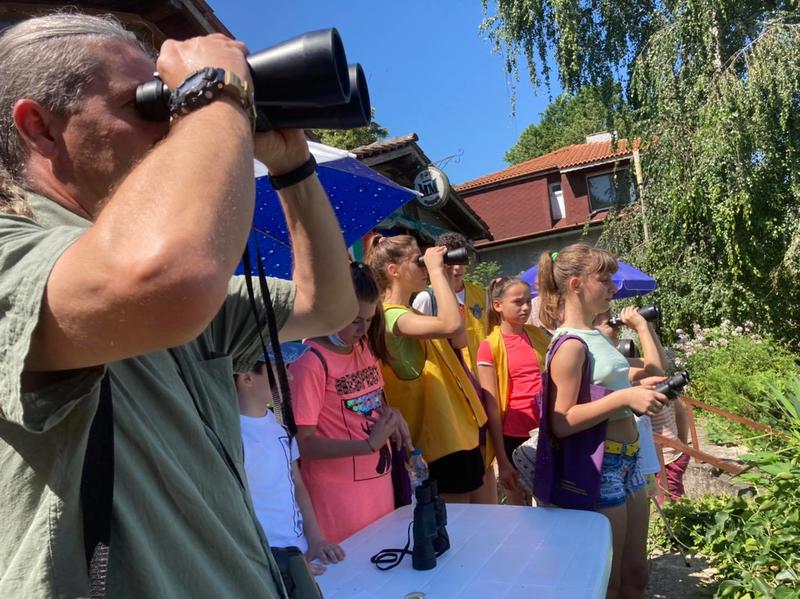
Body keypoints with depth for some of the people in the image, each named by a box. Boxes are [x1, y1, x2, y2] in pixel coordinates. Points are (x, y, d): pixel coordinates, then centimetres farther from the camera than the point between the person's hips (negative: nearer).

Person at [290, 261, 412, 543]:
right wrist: (369, 444, -25)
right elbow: (303, 444, -18)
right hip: (340, 495, -7)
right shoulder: (311, 362, -18)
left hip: (380, 481, 7)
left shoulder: (363, 348, 5)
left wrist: (390, 414, -2)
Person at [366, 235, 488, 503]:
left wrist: (441, 276, 4)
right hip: (440, 434, -10)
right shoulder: (392, 316, -18)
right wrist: (436, 270, -23)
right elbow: (451, 325, -34)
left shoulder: (413, 312, 12)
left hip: (456, 426, 10)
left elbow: (459, 338, 7)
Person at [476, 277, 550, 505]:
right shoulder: (489, 346, -8)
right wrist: (502, 460, -9)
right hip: (515, 437, -4)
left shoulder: (538, 335, 5)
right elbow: (492, 407, -8)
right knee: (519, 506, 11)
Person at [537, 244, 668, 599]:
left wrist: (641, 324, 14)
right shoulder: (571, 344, -19)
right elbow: (561, 423, -24)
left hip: (626, 462, 9)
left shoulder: (597, 336, 9)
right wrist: (624, 397, -28)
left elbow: (655, 370, 24)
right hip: (599, 467, -9)